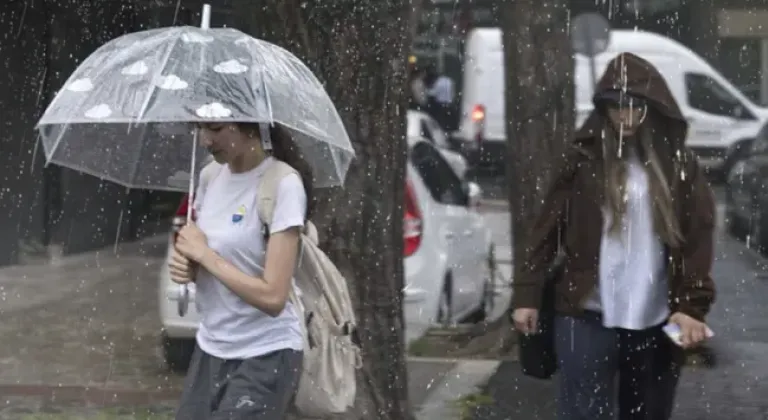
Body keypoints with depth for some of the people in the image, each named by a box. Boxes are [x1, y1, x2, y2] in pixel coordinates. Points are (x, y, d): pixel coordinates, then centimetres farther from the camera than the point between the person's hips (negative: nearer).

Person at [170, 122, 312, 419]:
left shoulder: (283, 185, -17)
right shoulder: (212, 177, 5)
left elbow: (273, 297, -22)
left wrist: (204, 254, -15)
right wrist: (186, 265, -5)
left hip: (266, 357, -7)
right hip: (210, 349, 7)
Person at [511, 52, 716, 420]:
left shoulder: (677, 163, 4)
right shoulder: (583, 159, 0)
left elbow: (699, 237, 2)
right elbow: (547, 230, 2)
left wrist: (692, 305, -7)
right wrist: (527, 295, -3)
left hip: (655, 322, 2)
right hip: (587, 317, -2)